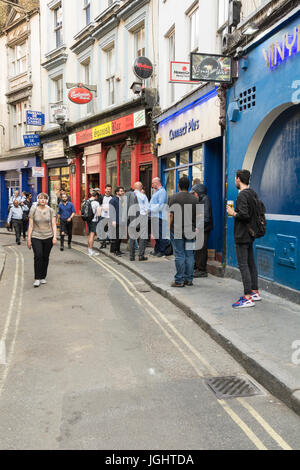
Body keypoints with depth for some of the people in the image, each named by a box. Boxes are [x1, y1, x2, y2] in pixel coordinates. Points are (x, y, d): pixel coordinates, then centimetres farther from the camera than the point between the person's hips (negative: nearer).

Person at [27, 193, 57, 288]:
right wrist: (28, 239, -1)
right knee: (38, 256, -14)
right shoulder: (33, 210, 3)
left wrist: (54, 236, -10)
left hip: (48, 237, 2)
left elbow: (53, 225, 2)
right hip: (36, 237, -1)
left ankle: (43, 277, 20)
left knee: (45, 257, 6)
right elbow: (30, 225, 3)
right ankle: (37, 278, -6)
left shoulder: (50, 210, 5)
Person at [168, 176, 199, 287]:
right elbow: (198, 216, 9)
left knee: (179, 255, -2)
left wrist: (169, 228, -2)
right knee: (189, 255, 8)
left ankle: (179, 280, 1)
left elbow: (171, 215, -8)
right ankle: (189, 279, 13)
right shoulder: (194, 199, 7)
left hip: (177, 231, -3)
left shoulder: (174, 198, -4)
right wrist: (195, 228, 19)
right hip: (190, 231, 3)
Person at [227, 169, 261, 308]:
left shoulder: (242, 195, -17)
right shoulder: (253, 193, 11)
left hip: (242, 236, -10)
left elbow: (244, 215, -27)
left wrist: (233, 213, -9)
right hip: (250, 235, 10)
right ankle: (255, 292, 25)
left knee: (243, 265, -6)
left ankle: (248, 298, -4)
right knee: (251, 264, 16)